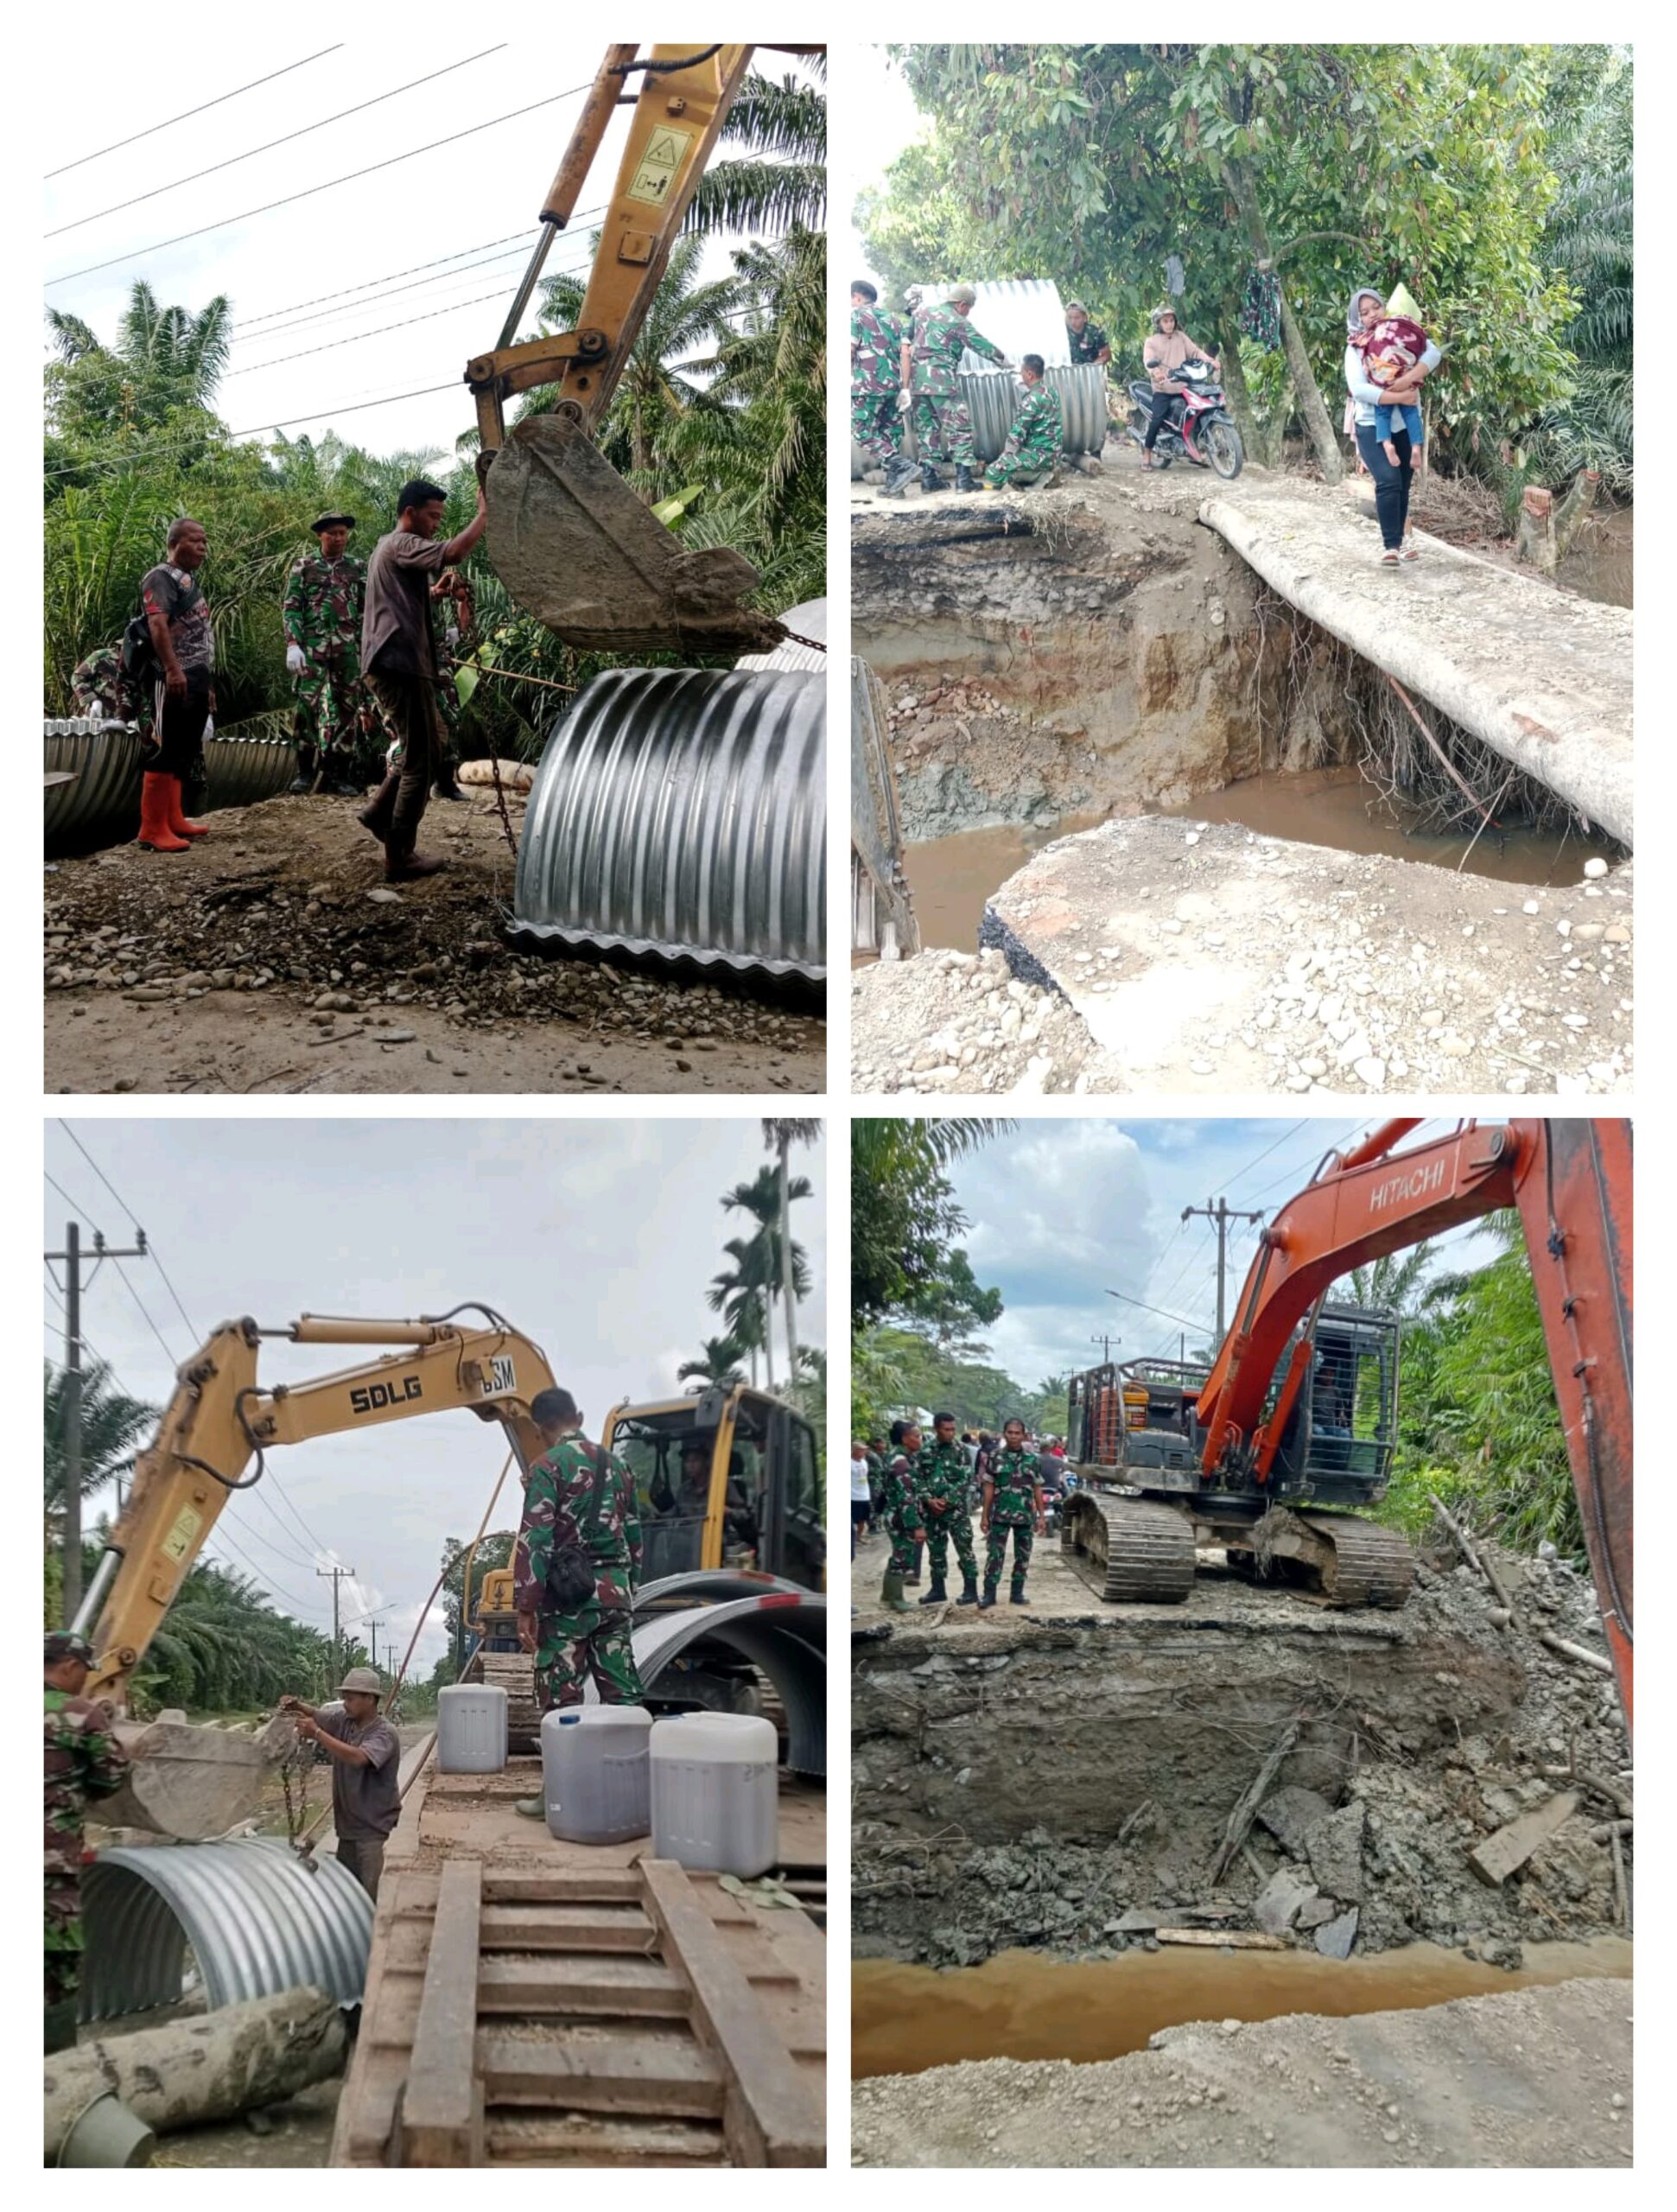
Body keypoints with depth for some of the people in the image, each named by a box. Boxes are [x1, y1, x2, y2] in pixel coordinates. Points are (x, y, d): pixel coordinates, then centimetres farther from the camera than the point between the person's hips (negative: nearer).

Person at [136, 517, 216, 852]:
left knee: (184, 753, 14)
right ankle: (152, 830, -11)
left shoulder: (189, 580, 23)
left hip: (196, 680, 10)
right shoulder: (161, 577, -8)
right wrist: (172, 669, -33)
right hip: (175, 680, -10)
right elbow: (157, 624, -22)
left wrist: (207, 683, 27)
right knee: (165, 752, -11)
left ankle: (174, 820, 21)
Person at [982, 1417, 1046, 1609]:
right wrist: (985, 1516, 0)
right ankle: (989, 1594, -2)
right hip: (1000, 1515, -2)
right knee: (995, 1554, -4)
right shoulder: (996, 1458, 1)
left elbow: (1037, 1490, 7)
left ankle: (1017, 1593, 18)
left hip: (1025, 1516, 2)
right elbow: (989, 1488, 3)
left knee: (1023, 1555, 8)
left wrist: (1041, 1516, 3)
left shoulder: (1031, 1459, 4)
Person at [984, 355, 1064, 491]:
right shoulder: (1050, 391, 9)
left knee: (993, 473, -13)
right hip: (1053, 451, 9)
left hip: (1040, 454, -9)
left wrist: (1007, 455, 0)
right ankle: (1047, 470, 8)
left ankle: (1044, 476, -9)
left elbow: (1018, 433, -17)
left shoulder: (1032, 399, -20)